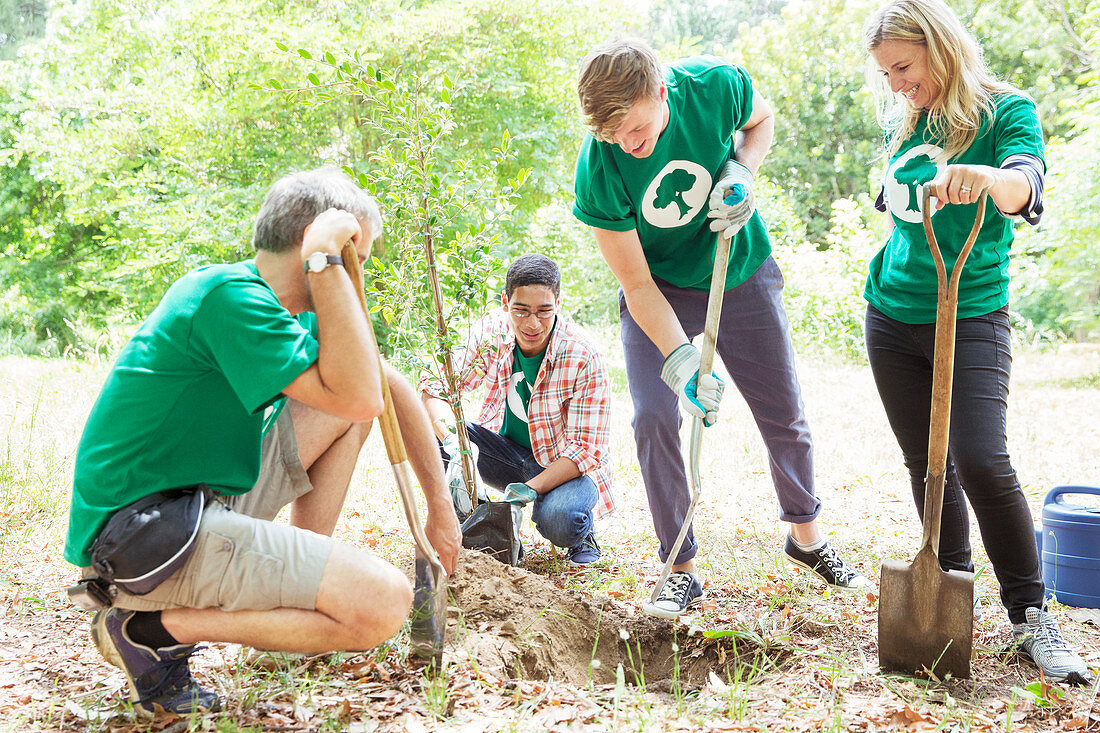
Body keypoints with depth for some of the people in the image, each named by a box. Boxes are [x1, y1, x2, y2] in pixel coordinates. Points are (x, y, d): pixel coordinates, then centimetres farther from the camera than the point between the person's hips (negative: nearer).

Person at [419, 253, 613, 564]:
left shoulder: (582, 357, -24)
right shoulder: (491, 332, -14)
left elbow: (586, 448, -23)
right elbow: (436, 387, -15)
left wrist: (532, 489, -37)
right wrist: (452, 442, -36)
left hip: (567, 466, -4)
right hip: (508, 454, 4)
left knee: (557, 520, -36)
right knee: (431, 430, -20)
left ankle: (581, 533, 3)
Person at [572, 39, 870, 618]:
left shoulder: (715, 86, -26)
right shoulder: (597, 174, -28)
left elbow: (761, 119, 0)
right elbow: (636, 284, -23)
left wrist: (742, 170, -21)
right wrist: (681, 358, -34)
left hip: (741, 273, 2)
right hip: (658, 293, -1)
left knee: (784, 417, 9)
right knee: (654, 418, -16)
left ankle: (806, 537, 34)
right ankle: (681, 571, 1)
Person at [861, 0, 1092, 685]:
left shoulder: (1006, 110, -6)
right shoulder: (905, 124, 10)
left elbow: (1025, 184, -26)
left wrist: (988, 178, -48)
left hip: (972, 317, -5)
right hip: (892, 315, 5)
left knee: (982, 460, -17)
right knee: (926, 462, 7)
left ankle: (1031, 612, -3)